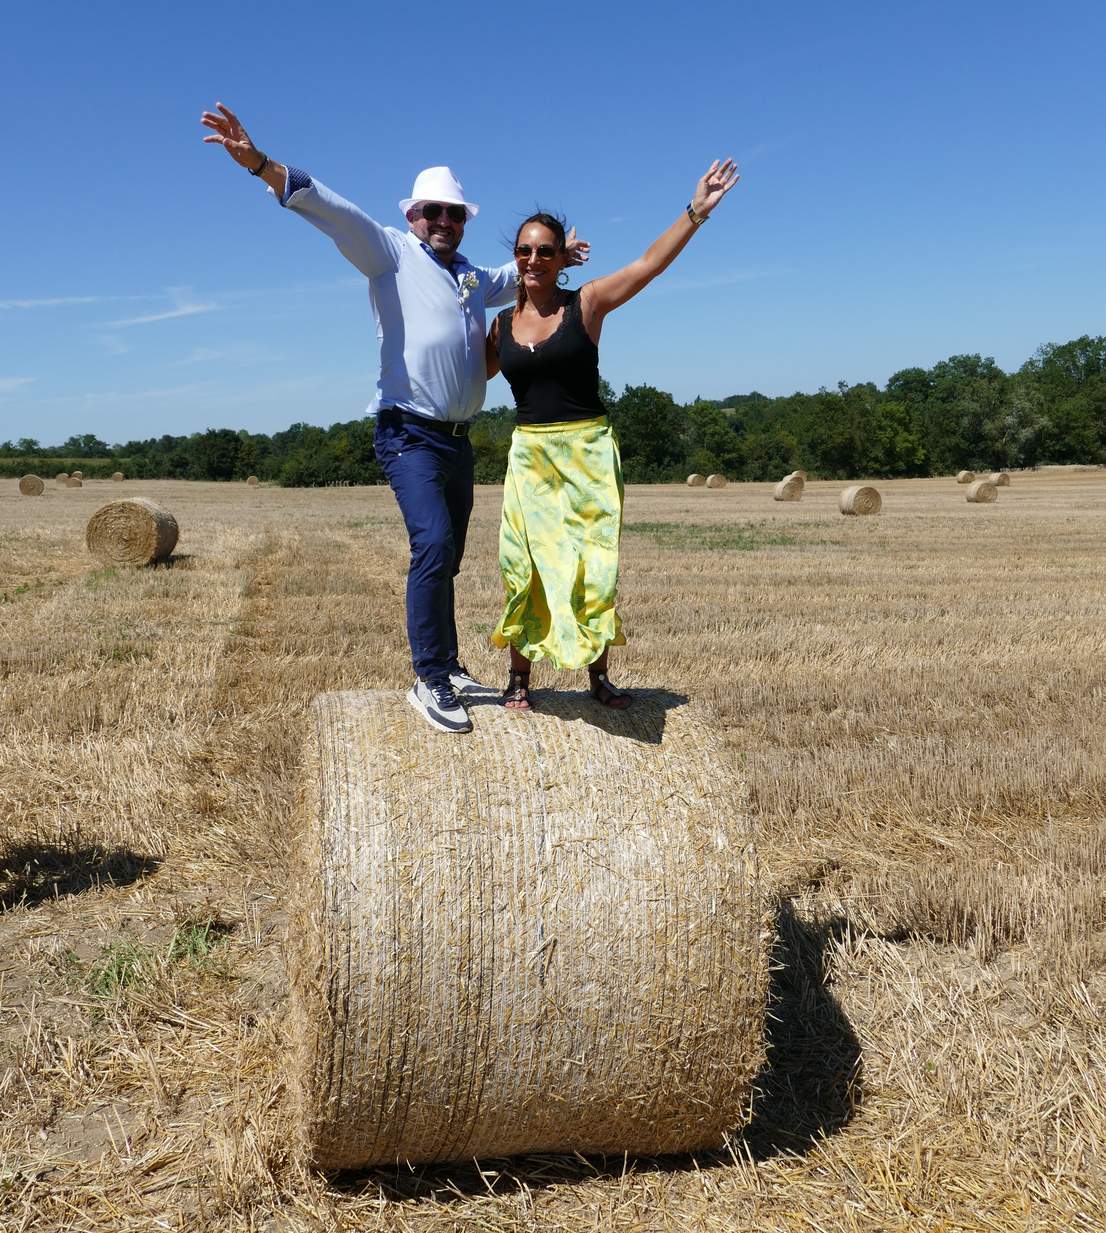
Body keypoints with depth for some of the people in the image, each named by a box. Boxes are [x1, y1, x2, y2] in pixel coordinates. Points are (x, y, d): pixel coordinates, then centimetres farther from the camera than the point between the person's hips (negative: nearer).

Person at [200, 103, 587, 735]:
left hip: (459, 440, 7)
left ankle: (449, 669, 21)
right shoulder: (391, 251, 0)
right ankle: (429, 680, -15)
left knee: (448, 558, 11)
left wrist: (553, 255, 43)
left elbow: (514, 275, 44)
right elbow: (331, 209, -15)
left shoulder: (473, 277, 20)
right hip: (410, 435, -7)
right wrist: (259, 163, -27)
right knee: (433, 544, -21)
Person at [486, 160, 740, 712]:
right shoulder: (502, 322, 9)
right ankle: (518, 678, 9)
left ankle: (598, 675, 13)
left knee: (593, 564, 1)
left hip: (588, 449, -2)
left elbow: (649, 264, -10)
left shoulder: (586, 304, 0)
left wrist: (694, 211, -19)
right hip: (529, 454, 2)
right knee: (525, 567, -1)